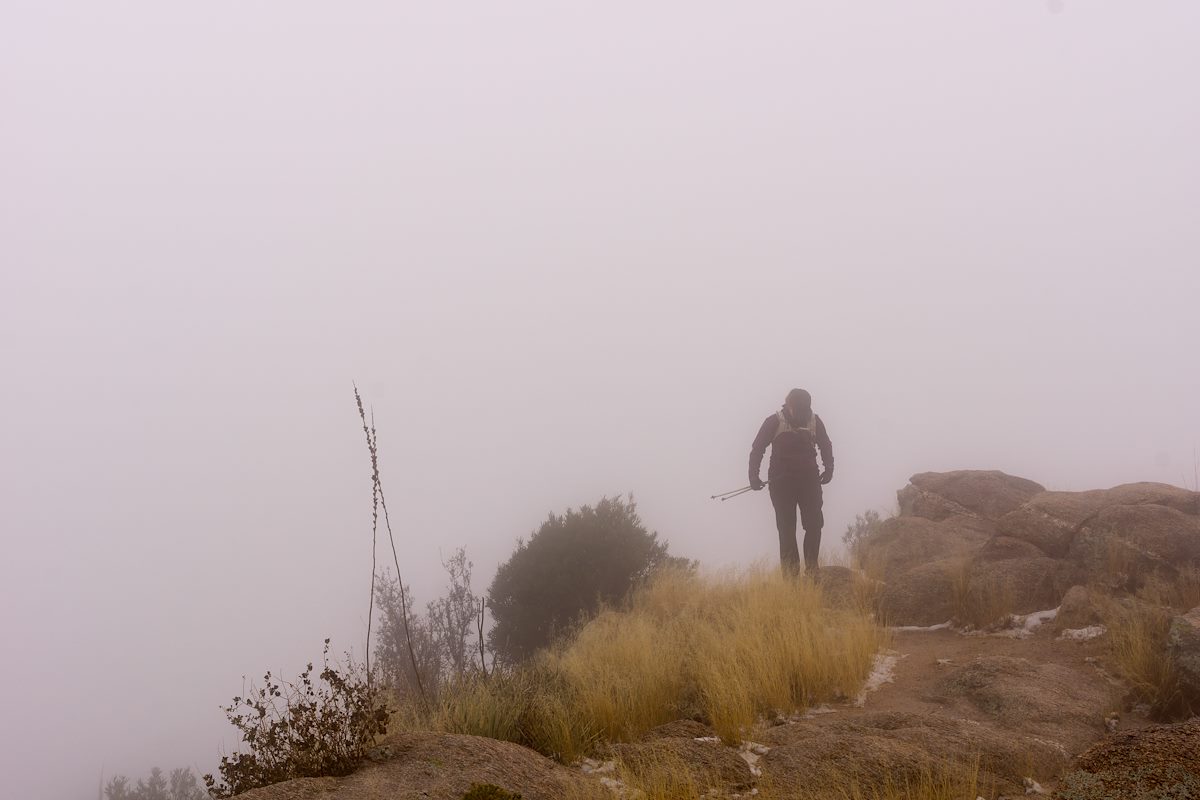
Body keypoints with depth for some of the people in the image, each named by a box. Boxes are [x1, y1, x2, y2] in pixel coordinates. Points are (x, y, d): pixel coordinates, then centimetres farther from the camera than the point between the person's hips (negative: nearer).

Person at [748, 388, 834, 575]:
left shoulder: (814, 421, 5)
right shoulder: (775, 422, -3)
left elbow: (826, 446, 19)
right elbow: (757, 448, -1)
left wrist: (828, 468, 5)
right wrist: (754, 476, -10)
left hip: (809, 480, 3)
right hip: (782, 482, -3)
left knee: (814, 524, -5)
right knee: (786, 528, -4)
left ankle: (812, 571, 4)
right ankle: (790, 573, -2)